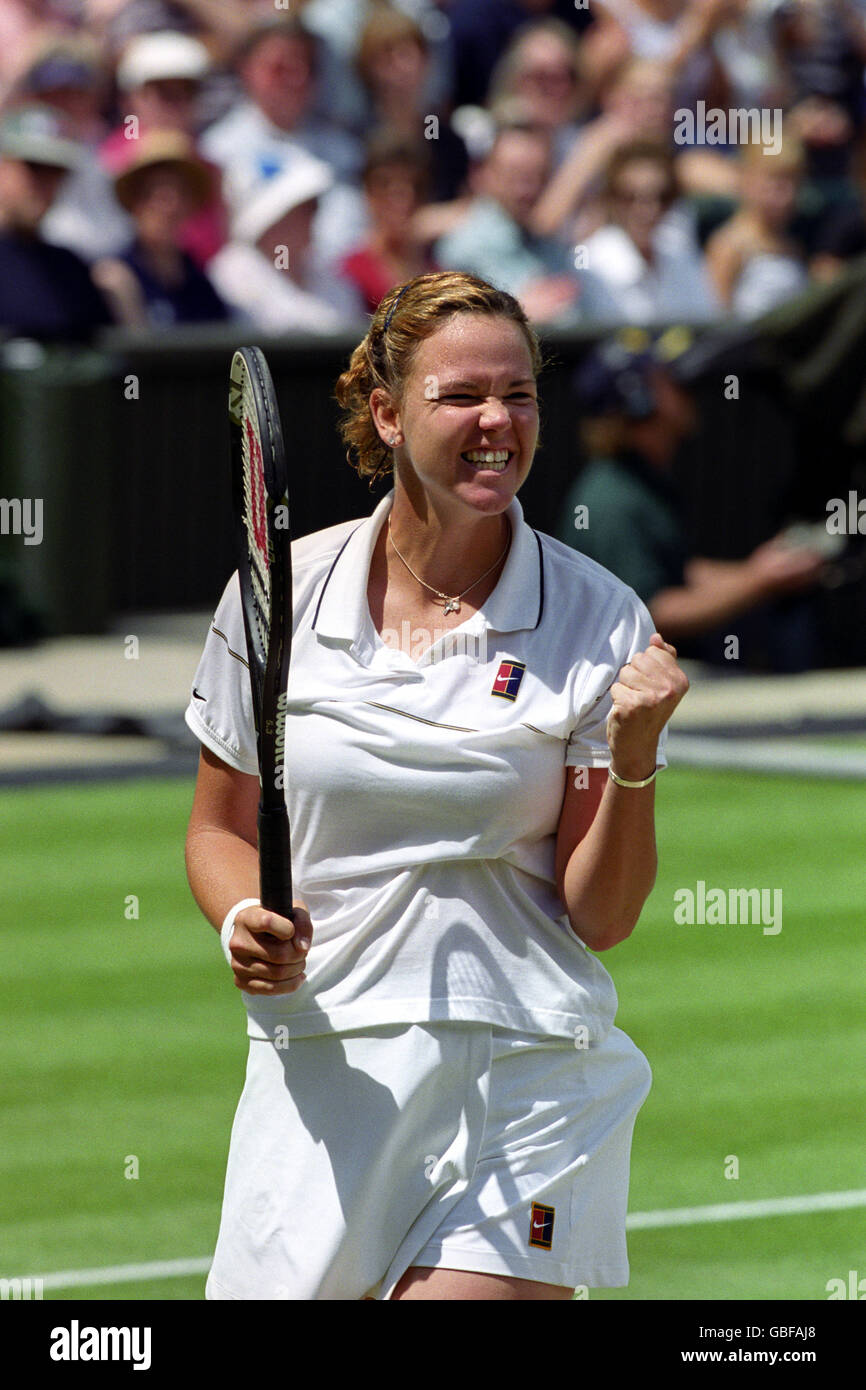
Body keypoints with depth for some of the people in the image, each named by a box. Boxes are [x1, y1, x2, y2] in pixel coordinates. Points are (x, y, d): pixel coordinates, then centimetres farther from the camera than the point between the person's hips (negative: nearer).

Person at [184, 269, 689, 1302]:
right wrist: (244, 923, -7)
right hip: (322, 1063, 1)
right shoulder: (279, 593, 1)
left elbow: (601, 920, -3)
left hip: (528, 1083, -1)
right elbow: (221, 828, 13)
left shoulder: (599, 621, -2)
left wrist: (634, 759, -18)